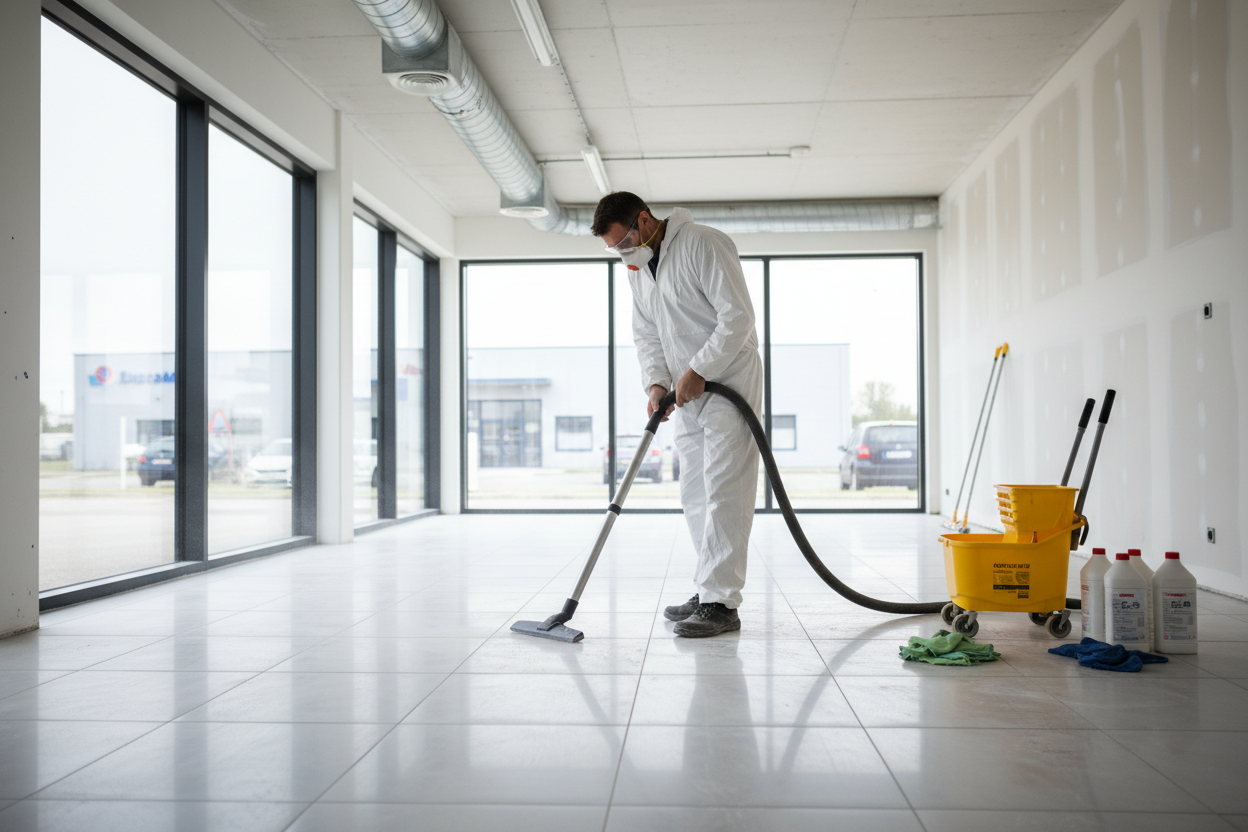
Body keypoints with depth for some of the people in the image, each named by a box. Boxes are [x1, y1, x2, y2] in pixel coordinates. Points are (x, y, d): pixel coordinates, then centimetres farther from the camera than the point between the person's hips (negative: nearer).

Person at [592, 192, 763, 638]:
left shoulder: (704, 244, -16)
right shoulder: (637, 266, 10)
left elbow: (737, 317, -20)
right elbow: (646, 333, 12)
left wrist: (697, 371, -20)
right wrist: (656, 382, -5)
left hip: (729, 380, -8)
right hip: (687, 391, 9)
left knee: (723, 493, -11)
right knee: (694, 495, 10)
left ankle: (722, 604, -8)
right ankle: (709, 591, 19)